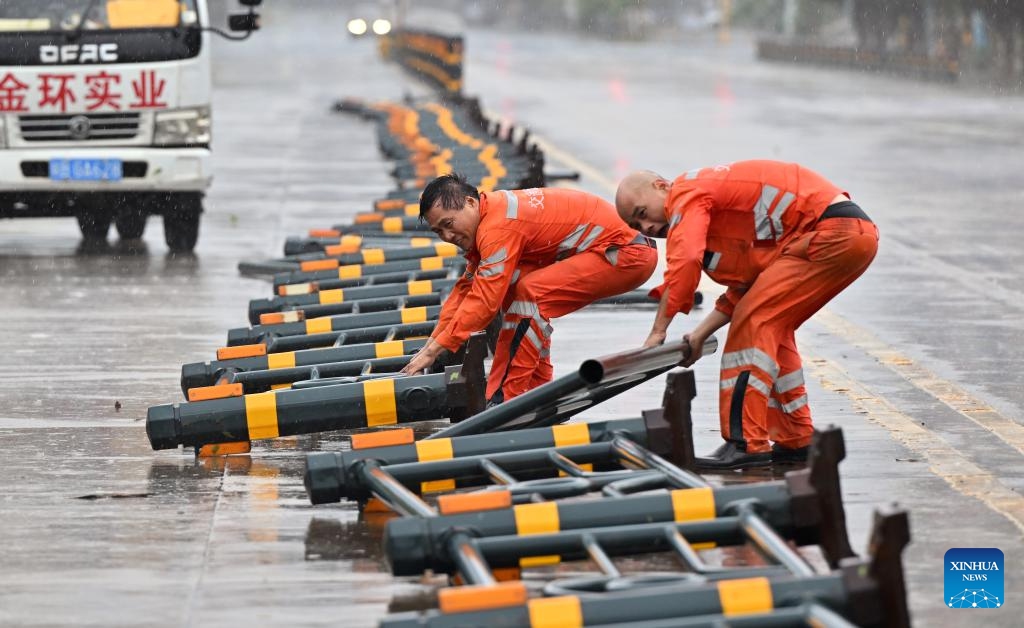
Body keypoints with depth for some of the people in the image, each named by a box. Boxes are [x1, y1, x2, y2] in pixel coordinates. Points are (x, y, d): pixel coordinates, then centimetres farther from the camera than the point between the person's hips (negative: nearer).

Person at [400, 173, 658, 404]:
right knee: (513, 292, 10)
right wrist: (430, 345, 8)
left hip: (627, 253, -10)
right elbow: (466, 289, 14)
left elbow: (483, 300, -23)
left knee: (530, 292, -21)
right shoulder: (488, 220, 9)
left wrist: (434, 350, -18)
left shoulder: (499, 226, -21)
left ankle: (507, 398, -18)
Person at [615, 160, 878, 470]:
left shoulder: (687, 193, -6)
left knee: (755, 321, -11)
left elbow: (684, 262, -20)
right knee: (771, 329, 18)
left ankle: (746, 443, -14)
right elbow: (744, 290, 22)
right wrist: (700, 335, 13)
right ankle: (795, 441, 21)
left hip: (834, 232, -10)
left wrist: (657, 332, -14)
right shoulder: (712, 218, 23)